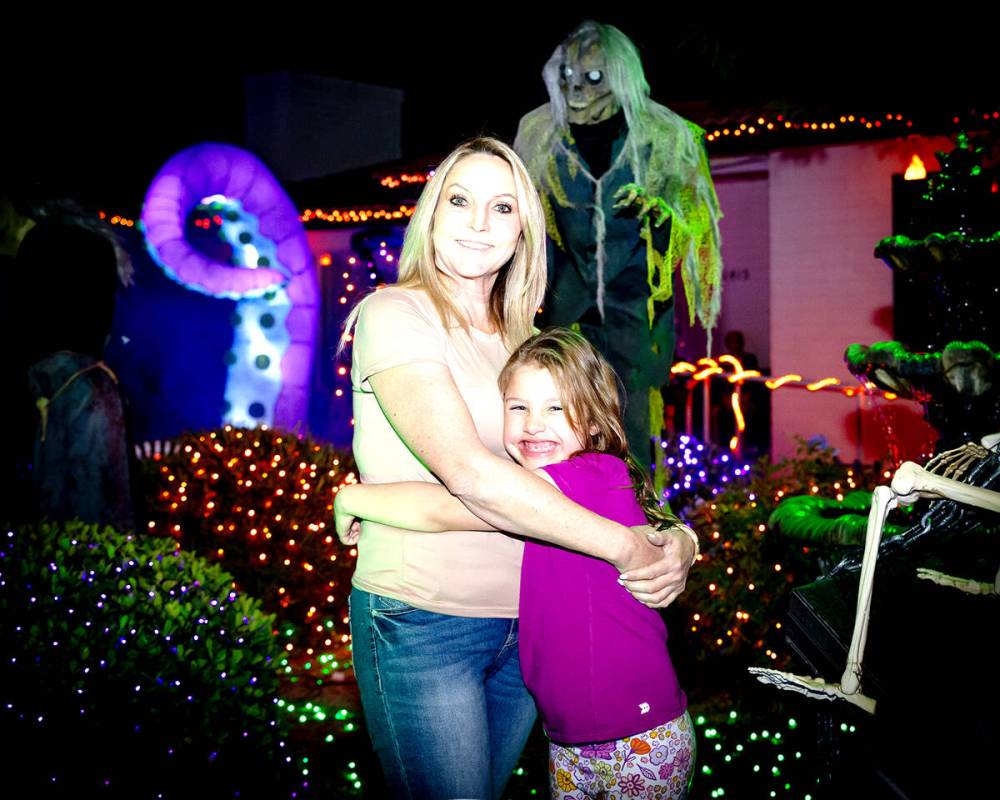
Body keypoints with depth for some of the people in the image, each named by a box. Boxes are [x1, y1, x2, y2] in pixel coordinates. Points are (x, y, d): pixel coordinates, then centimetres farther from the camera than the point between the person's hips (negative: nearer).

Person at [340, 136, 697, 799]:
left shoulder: (521, 338, 11)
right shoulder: (395, 314, -12)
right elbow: (470, 474, -25)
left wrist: (673, 541, -10)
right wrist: (630, 547, -21)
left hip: (523, 622, 7)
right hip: (421, 622, -6)